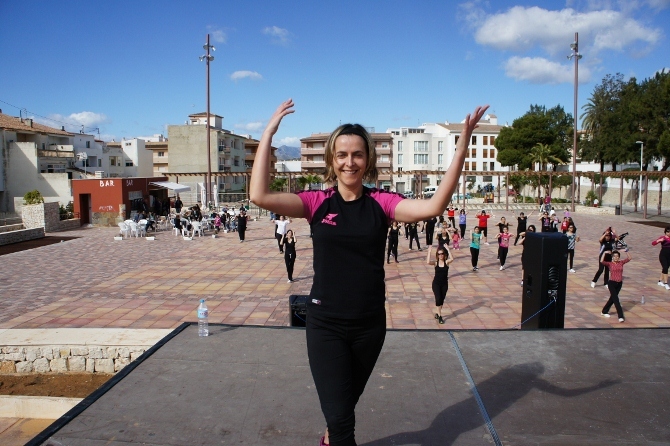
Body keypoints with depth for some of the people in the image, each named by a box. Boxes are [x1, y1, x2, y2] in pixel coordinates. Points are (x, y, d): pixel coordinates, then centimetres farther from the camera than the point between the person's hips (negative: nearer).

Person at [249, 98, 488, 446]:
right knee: (340, 414, -2)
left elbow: (433, 206, -21)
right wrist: (268, 132, -19)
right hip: (325, 323, -2)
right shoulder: (317, 202, -7)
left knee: (346, 402, 25)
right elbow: (260, 196, -20)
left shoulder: (381, 202, -6)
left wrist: (461, 148, -27)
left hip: (370, 323, 2)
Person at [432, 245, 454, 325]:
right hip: (436, 283, -2)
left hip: (444, 284, 2)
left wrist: (447, 249, -28)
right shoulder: (435, 263, -8)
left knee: (442, 300, 11)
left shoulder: (446, 262, -7)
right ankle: (440, 316, -3)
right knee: (438, 299, -11)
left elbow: (452, 259, -29)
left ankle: (437, 313, 32)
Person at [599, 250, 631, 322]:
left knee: (612, 298, 16)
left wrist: (626, 251, -8)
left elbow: (629, 258, 0)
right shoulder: (610, 264, -6)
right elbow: (601, 261, -21)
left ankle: (604, 311, 33)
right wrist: (604, 253, -19)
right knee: (616, 299, -10)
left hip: (619, 283, 5)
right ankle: (620, 316, -8)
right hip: (612, 283, -5)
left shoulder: (621, 263, 5)